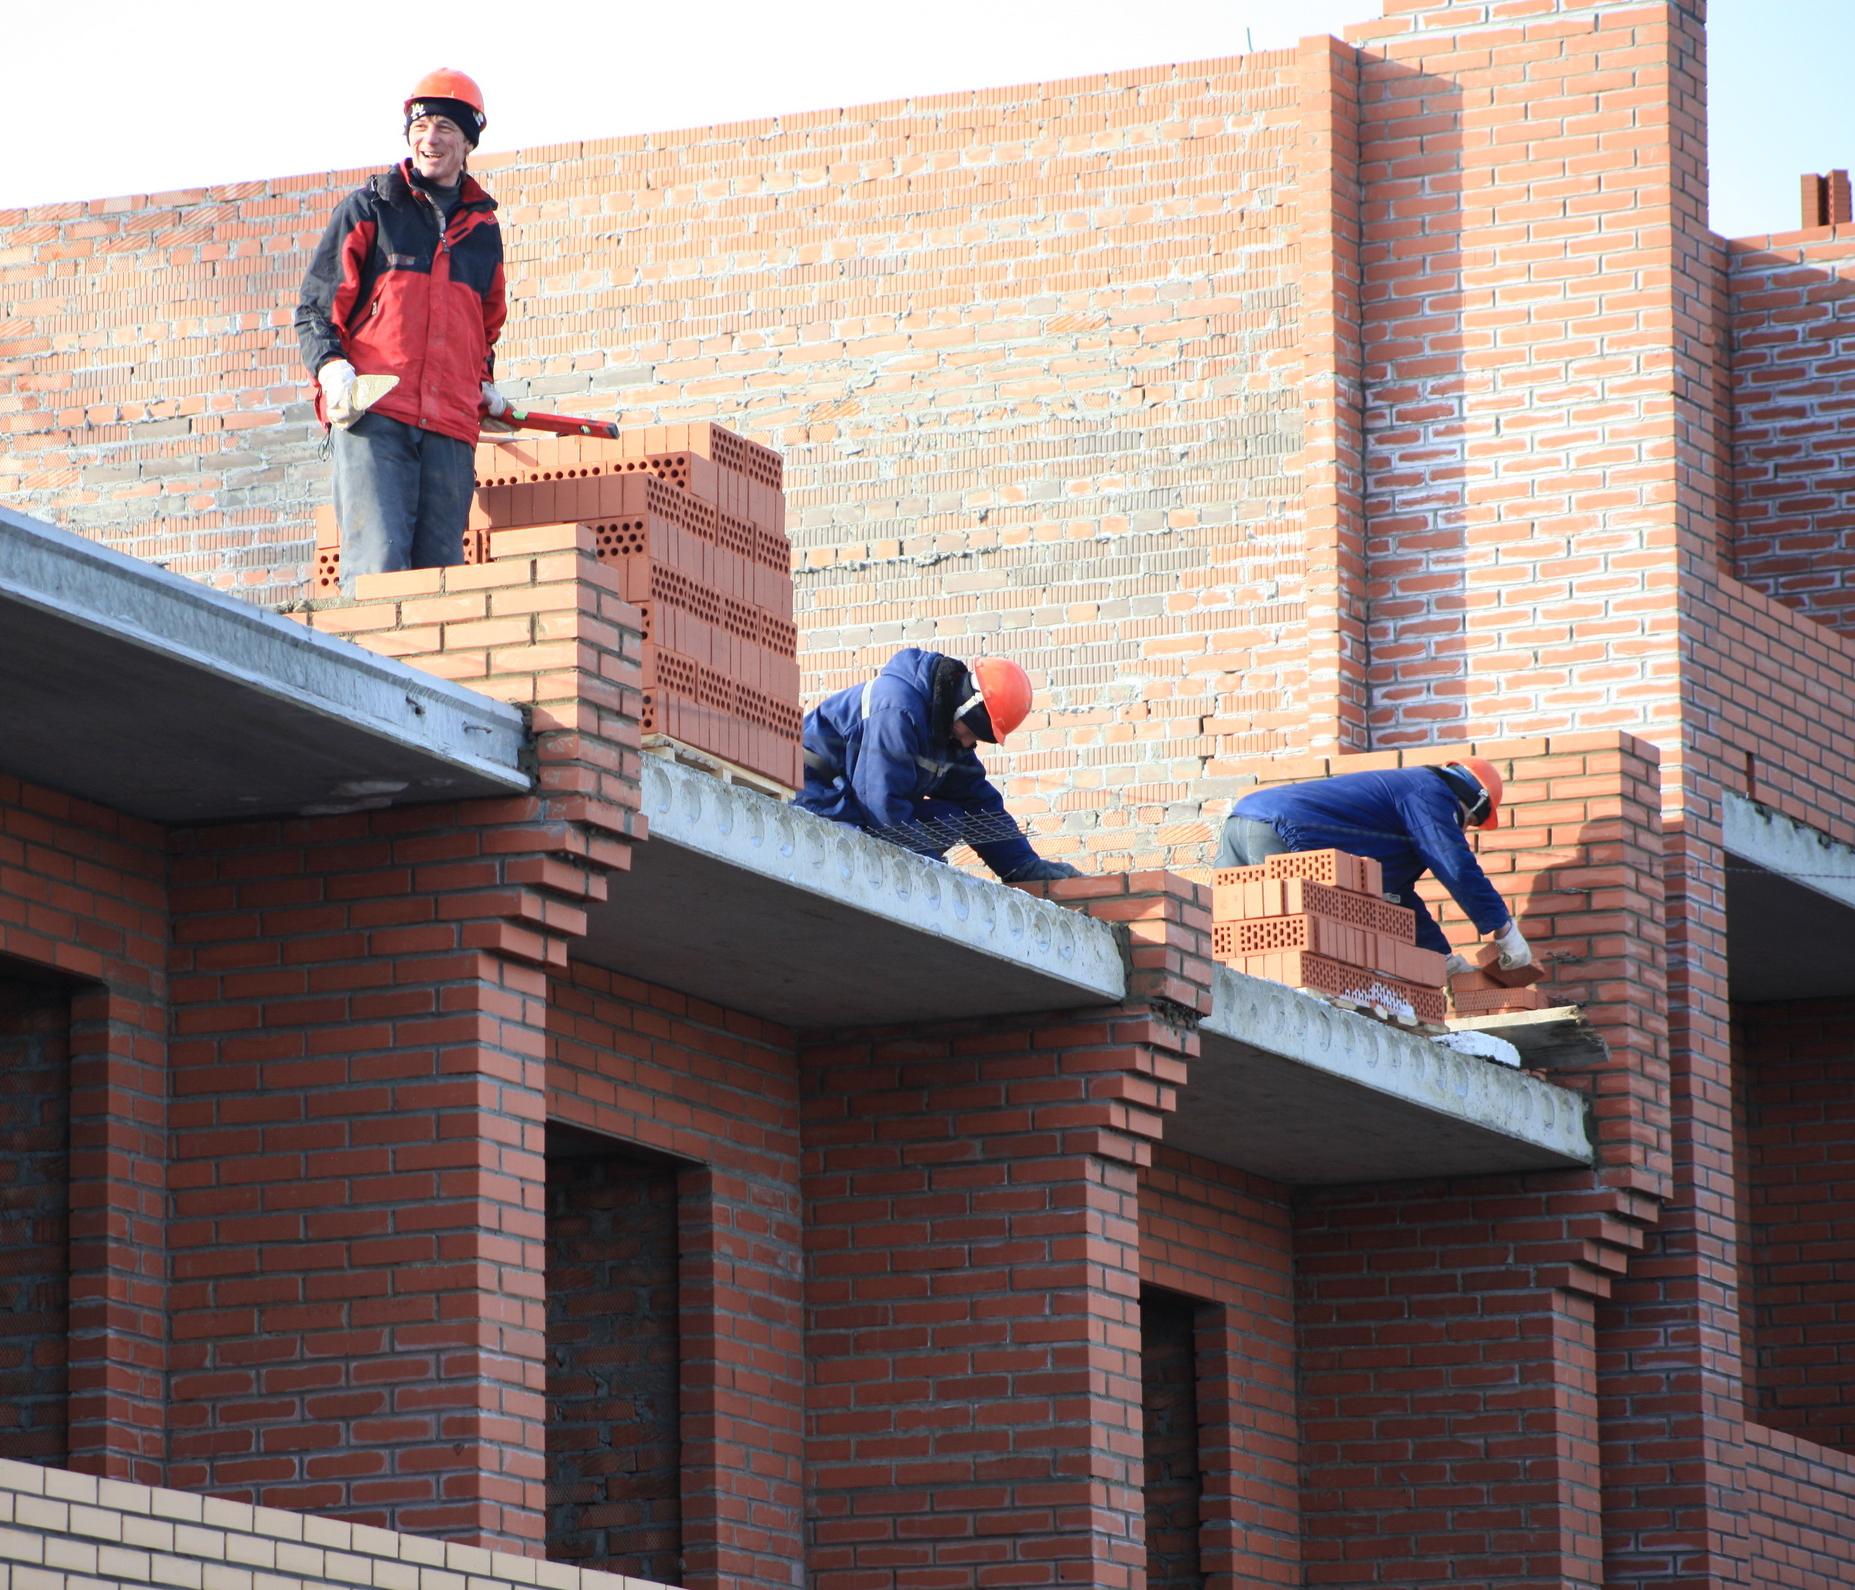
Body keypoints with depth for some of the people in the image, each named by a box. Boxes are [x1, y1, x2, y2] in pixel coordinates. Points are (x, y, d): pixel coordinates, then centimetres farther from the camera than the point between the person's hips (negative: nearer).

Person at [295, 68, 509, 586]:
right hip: (372, 415, -4)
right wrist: (331, 368, -13)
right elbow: (314, 308, 6)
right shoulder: (369, 209, 9)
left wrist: (483, 383, 15)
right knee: (378, 564, -19)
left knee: (440, 571, -2)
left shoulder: (482, 227, 21)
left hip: (451, 427, 4)